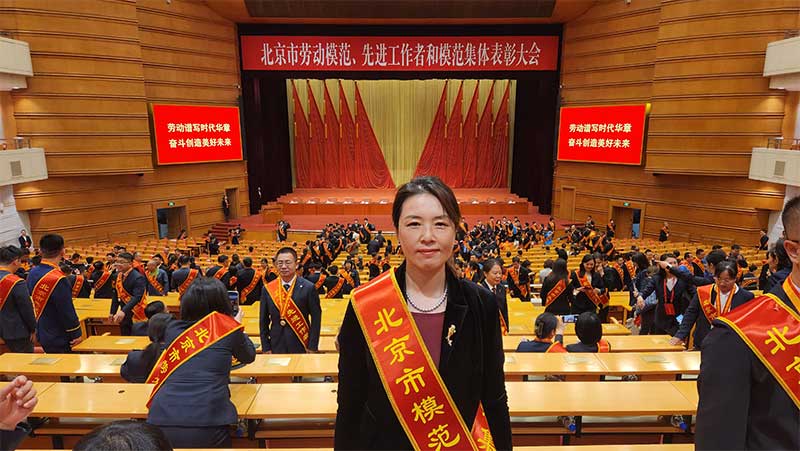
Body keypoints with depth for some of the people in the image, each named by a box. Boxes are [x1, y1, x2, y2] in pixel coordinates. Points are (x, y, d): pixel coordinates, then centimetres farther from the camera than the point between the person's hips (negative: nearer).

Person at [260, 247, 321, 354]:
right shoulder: (267, 289, 1)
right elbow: (263, 321, 7)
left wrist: (313, 347, -8)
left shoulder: (308, 288, -7)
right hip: (276, 348, 2)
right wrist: (266, 348, 3)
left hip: (301, 348, -2)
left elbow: (316, 319, -5)